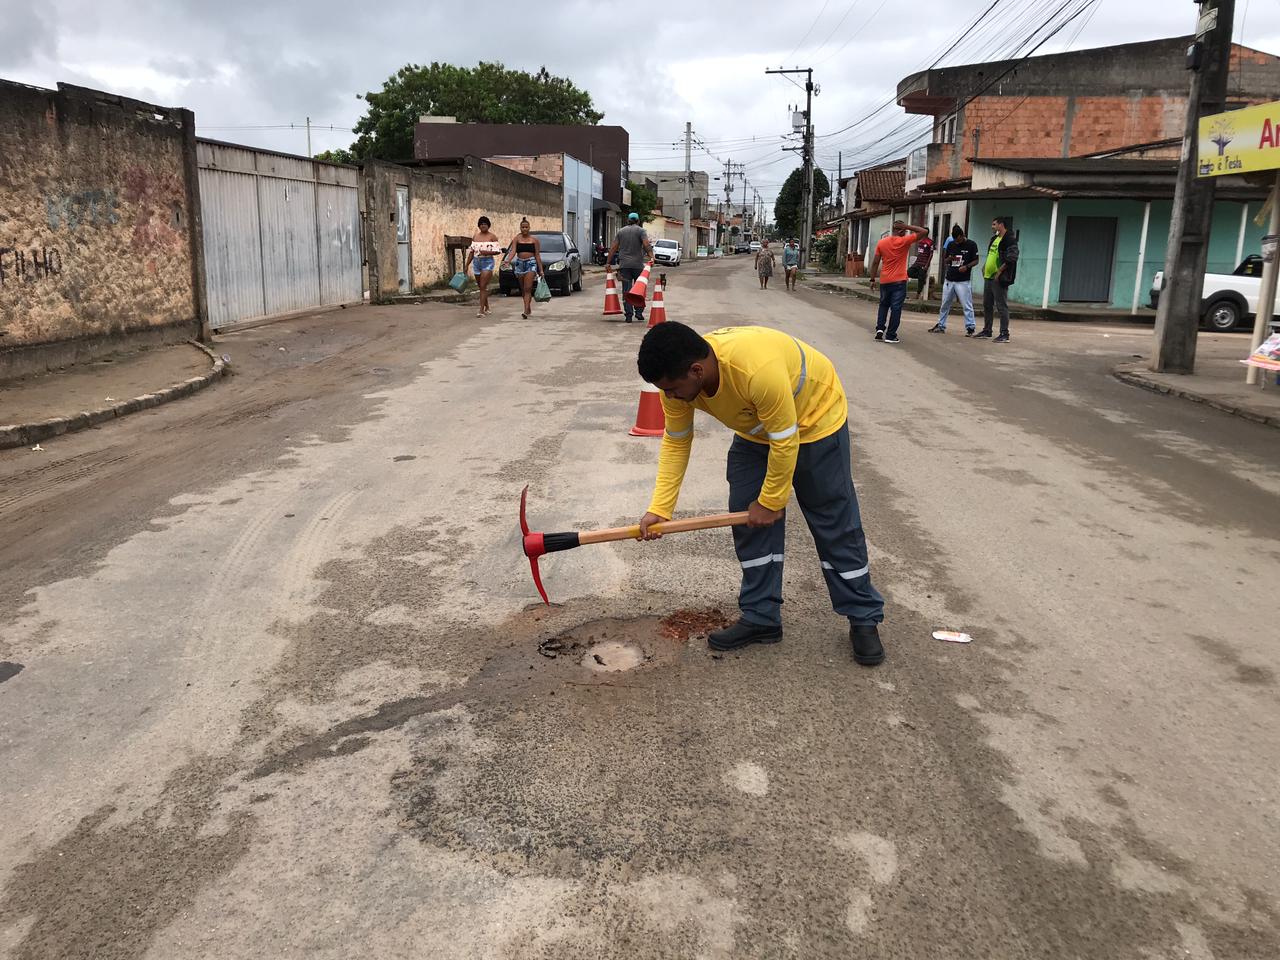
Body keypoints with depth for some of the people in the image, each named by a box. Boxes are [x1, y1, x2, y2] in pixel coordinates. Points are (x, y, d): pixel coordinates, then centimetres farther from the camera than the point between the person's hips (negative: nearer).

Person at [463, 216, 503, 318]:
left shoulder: (492, 236, -2)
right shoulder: (475, 236, 13)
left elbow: (498, 251, -6)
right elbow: (471, 251, 15)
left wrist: (487, 252, -21)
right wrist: (467, 265, 13)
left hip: (487, 262, -6)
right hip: (476, 262, 6)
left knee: (483, 287, -13)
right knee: (480, 286, 12)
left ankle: (481, 310, -16)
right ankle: (487, 307, 27)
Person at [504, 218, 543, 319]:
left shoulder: (534, 239, 4)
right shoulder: (517, 238, 8)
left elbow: (537, 255, 4)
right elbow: (513, 251, -4)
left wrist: (541, 270, 2)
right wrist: (508, 260, -24)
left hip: (531, 263, -3)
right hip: (519, 263, 3)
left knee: (528, 288, -14)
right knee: (523, 289, 11)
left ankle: (526, 312, -21)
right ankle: (529, 308, 29)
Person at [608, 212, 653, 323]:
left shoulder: (620, 231, 11)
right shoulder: (641, 230, 2)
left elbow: (613, 248, 7)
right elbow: (646, 245, -14)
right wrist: (651, 256, -18)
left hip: (624, 265, 2)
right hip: (638, 265, -2)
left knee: (626, 290, 2)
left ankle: (628, 315, -3)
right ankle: (639, 313, 8)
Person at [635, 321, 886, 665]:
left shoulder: (759, 369, -44)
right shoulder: (678, 378, -23)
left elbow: (785, 442, -32)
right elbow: (675, 442, -9)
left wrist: (771, 501, -19)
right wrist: (659, 508, -14)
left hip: (815, 417, -6)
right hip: (755, 431, 6)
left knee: (836, 524, 1)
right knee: (749, 521, 2)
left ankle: (864, 619, 16)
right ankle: (761, 618, 15)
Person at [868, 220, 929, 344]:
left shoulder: (881, 243, 3)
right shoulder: (904, 241, -7)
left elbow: (875, 263, 4)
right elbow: (924, 232, -5)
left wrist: (872, 279, 10)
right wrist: (908, 226, -3)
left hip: (884, 281, 4)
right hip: (899, 281, -4)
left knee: (884, 305, 20)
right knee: (896, 308, 0)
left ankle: (880, 328, 5)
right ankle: (890, 336, -2)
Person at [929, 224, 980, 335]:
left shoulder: (971, 245, -4)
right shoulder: (951, 244, 8)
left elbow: (976, 261, -3)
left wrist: (967, 266, -20)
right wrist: (949, 259, -8)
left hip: (963, 281, -5)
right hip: (949, 279, 5)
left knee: (967, 305, -5)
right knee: (945, 304, 12)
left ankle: (970, 327, 1)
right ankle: (941, 325, 22)